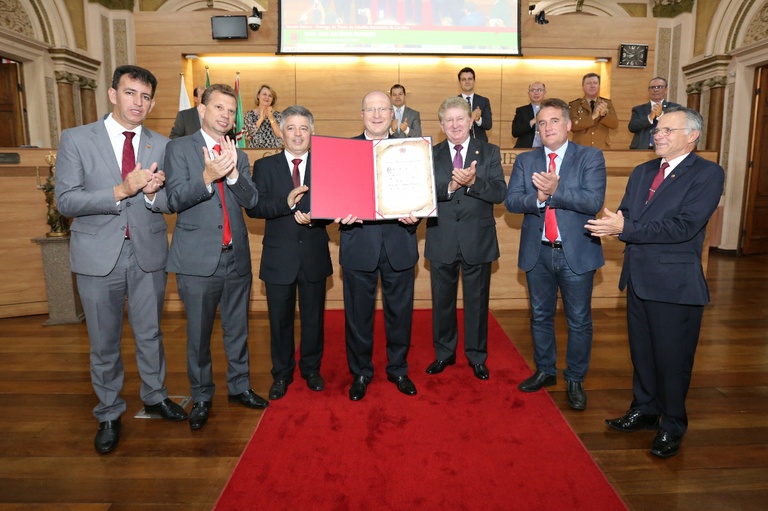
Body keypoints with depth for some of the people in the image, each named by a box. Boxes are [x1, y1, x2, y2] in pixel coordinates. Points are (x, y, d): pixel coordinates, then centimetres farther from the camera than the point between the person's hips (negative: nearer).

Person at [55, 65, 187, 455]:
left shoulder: (160, 145, 3)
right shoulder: (76, 139, -3)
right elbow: (65, 201, -10)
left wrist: (153, 193, -21)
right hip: (99, 256, -2)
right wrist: (121, 191, -22)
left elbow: (170, 203, 2)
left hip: (149, 252, 2)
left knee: (150, 334, 16)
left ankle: (155, 397, 38)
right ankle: (109, 415, 30)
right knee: (104, 342, 11)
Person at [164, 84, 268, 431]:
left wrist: (233, 173, -18)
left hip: (236, 257, 4)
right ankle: (201, 397, 25)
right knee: (199, 334, 7)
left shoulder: (238, 155, 11)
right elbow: (175, 200, -11)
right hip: (198, 259, -4)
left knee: (237, 329, 15)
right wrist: (208, 177, -27)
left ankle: (239, 387, 32)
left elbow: (252, 201, 0)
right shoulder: (179, 148, -1)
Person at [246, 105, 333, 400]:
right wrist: (286, 203, -24)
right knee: (280, 320, 11)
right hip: (279, 256, 0)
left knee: (314, 317, 14)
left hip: (314, 255, 1)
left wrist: (314, 217, -22)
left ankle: (312, 370, 33)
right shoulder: (265, 166, 2)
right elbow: (253, 208, -10)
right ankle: (282, 374, 29)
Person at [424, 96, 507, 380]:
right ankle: (444, 354, 32)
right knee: (442, 300, 13)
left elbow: (500, 194, -9)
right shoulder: (430, 155, 3)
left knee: (477, 301, 10)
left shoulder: (489, 152, 1)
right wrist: (450, 186, -25)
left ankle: (477, 357, 28)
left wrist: (473, 182, -25)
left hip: (478, 240, -1)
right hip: (442, 241, 1)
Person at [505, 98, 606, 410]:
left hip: (576, 252, -3)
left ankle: (575, 380, 24)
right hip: (537, 252, 3)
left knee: (579, 321, 7)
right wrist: (537, 198, -22)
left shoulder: (591, 157, -3)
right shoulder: (525, 161, 7)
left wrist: (555, 191, -25)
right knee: (540, 316, 15)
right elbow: (511, 201, -4)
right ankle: (545, 371, 34)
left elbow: (594, 201, -16)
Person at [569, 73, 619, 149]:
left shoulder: (607, 103, 10)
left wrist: (604, 114, -18)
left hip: (602, 149, 2)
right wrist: (593, 116, -22)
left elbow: (615, 124, 0)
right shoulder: (574, 105, 3)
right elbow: (573, 125, -12)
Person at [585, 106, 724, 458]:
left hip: (675, 282, -6)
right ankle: (644, 411, 36)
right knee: (641, 351, 18)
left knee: (672, 358, 6)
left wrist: (626, 228, -24)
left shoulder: (707, 174, -10)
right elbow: (625, 215, 7)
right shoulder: (642, 172, 12)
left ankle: (672, 426, 25)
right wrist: (613, 225, -17)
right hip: (638, 277, 7)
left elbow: (684, 226, -22)